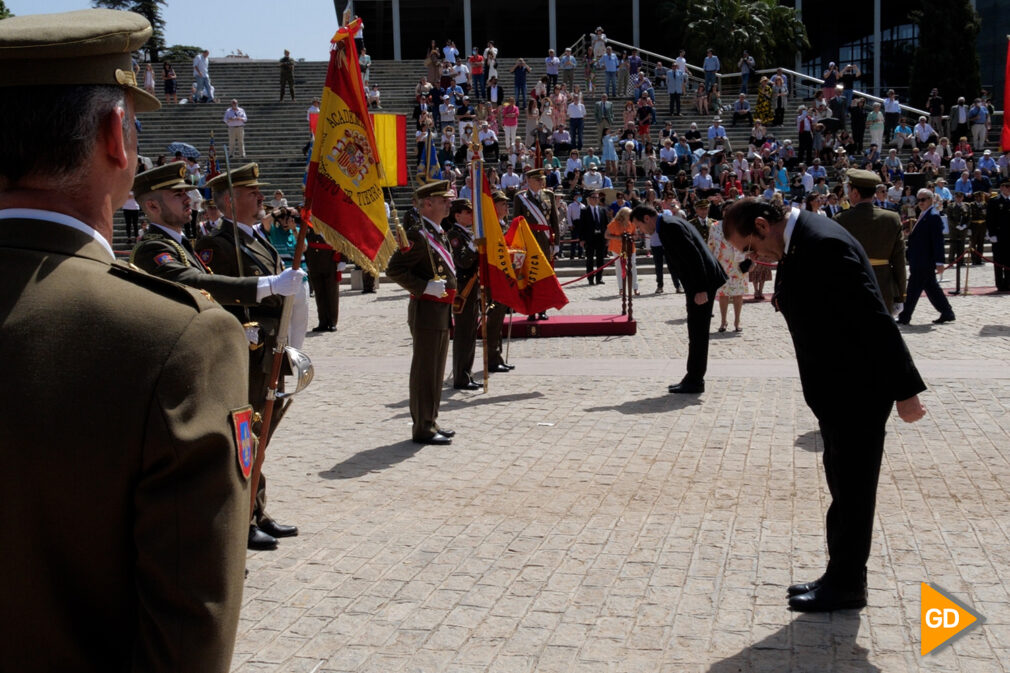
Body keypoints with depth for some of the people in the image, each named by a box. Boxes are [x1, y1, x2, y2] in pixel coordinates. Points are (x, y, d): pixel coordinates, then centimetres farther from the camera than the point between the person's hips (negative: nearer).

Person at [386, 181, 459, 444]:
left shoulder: (438, 233, 16)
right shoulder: (418, 235, -16)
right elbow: (393, 270, -21)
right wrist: (424, 287, -24)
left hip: (442, 311, 10)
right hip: (426, 311, -10)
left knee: (436, 370, 16)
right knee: (425, 370, -3)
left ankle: (431, 422, 26)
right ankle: (423, 428, 4)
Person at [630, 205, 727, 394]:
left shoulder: (669, 226, -16)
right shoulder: (670, 223, 16)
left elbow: (694, 256, -22)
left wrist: (700, 289, -23)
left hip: (702, 282, -11)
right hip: (700, 283, 11)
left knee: (697, 334, -4)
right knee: (697, 333, 14)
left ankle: (695, 381, 3)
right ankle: (693, 378, 21)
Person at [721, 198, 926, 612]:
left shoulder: (823, 244, -24)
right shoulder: (797, 244, 7)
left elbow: (875, 320, -24)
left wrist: (905, 391, -22)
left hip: (857, 394, -10)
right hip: (837, 392, 10)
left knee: (852, 491, 4)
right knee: (844, 488, 18)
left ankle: (846, 586, 18)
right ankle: (840, 577, 31)